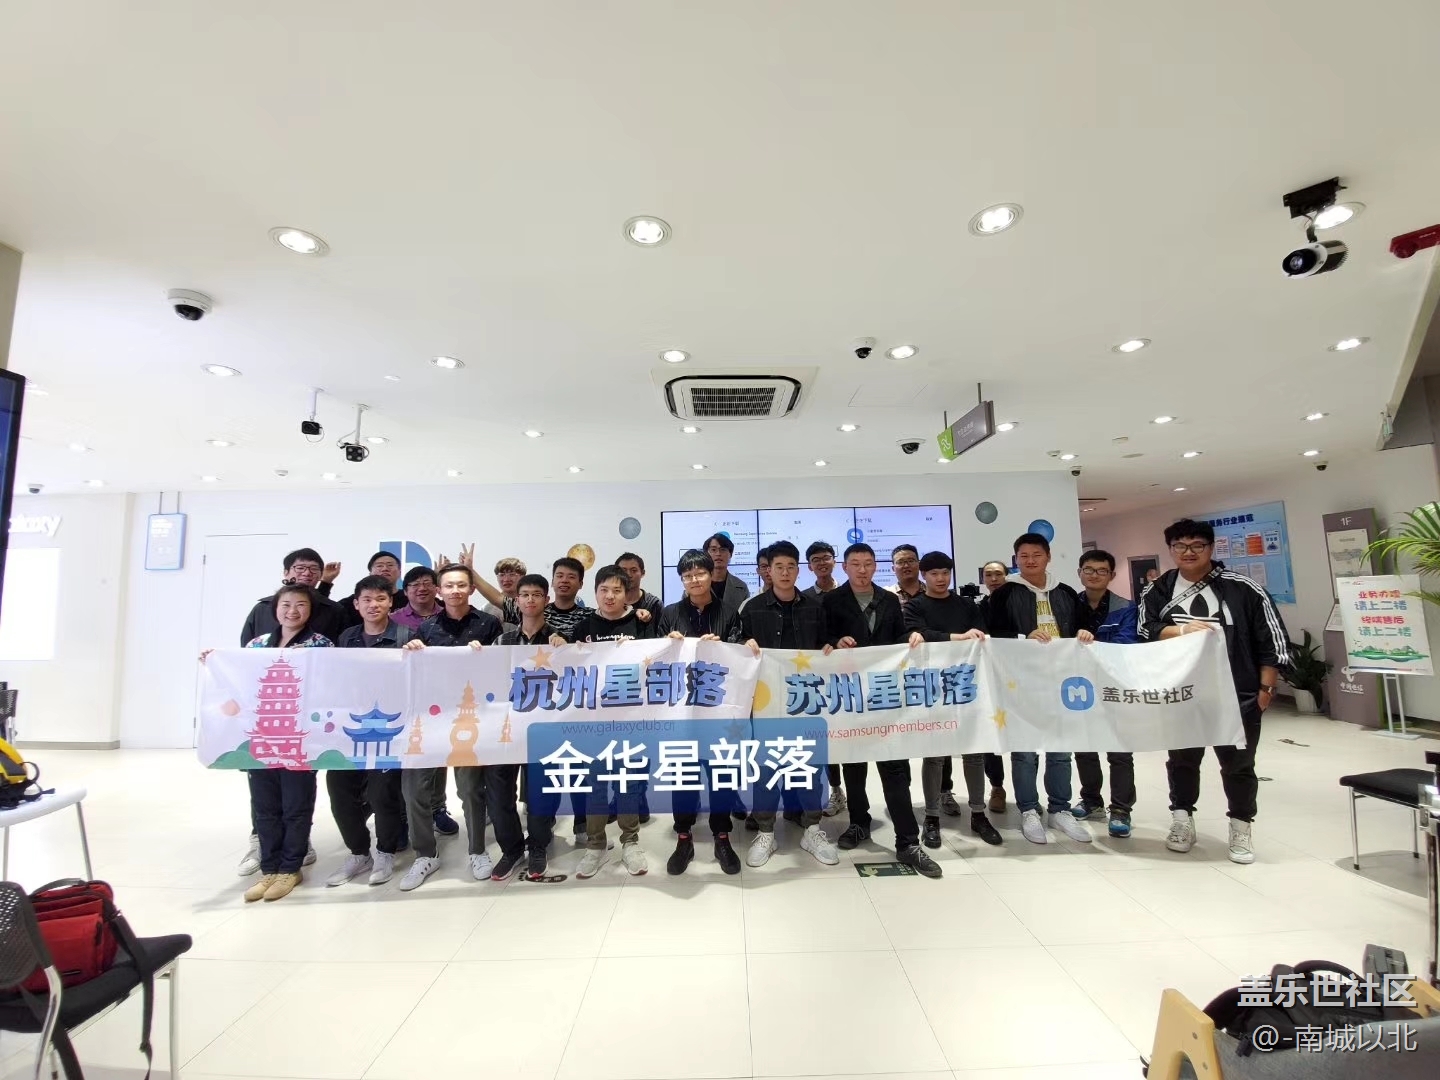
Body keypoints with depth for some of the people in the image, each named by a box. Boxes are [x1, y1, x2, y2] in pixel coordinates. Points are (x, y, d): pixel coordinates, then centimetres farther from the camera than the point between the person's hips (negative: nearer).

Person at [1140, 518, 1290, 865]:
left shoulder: (1243, 589, -4)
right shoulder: (1157, 591, 1)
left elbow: (1272, 639, -1)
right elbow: (1146, 632, -8)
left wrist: (1266, 687, -4)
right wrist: (1181, 630, -25)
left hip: (1237, 695, -1)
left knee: (1238, 764, 10)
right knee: (1182, 760, 13)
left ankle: (1241, 829, 28)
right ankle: (1182, 822, 28)